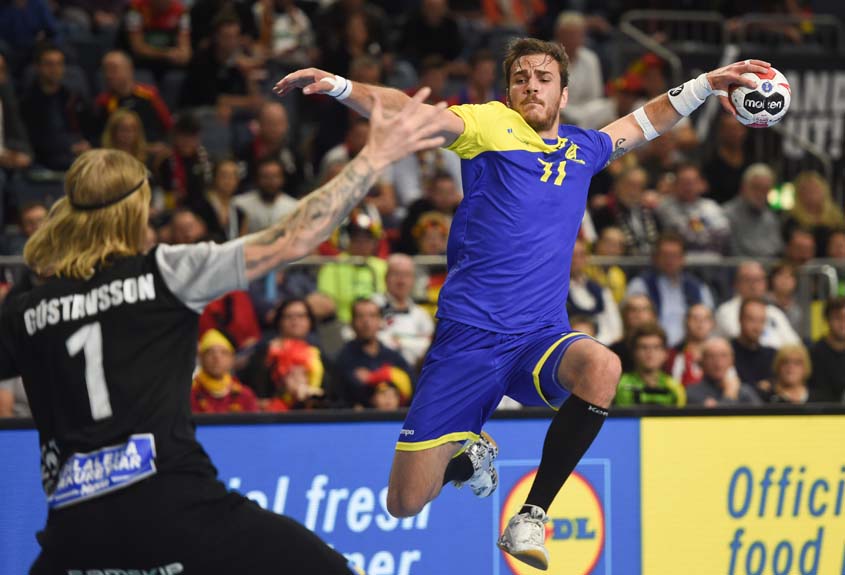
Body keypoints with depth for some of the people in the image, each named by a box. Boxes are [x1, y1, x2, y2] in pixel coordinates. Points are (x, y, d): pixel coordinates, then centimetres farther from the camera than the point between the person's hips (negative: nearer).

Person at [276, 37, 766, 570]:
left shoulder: (582, 149, 15)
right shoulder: (492, 124, 1)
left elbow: (644, 121, 34)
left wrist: (706, 83, 27)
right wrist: (340, 86, -28)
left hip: (541, 339, 3)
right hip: (468, 339, -3)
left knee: (601, 368, -34)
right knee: (405, 504, -5)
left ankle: (530, 518, -18)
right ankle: (470, 455, 33)